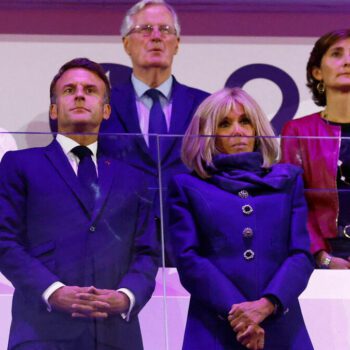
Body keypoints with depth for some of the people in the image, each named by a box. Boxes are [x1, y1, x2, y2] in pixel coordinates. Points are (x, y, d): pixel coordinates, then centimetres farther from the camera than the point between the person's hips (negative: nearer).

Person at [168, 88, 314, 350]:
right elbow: (188, 259, 0)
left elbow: (301, 254, 5)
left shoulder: (287, 180, 16)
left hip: (281, 328, 2)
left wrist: (266, 304, -11)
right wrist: (235, 310, -13)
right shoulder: (187, 186, 11)